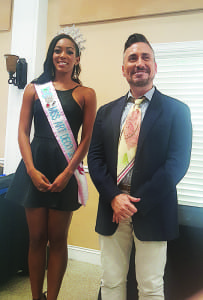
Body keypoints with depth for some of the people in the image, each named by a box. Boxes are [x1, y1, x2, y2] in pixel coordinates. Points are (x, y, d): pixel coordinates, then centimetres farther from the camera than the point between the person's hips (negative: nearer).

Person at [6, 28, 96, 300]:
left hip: (66, 169, -1)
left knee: (57, 239, 7)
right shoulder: (34, 89, 9)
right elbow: (23, 132, 3)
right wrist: (31, 170, -9)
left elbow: (87, 138, -1)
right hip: (36, 167, 2)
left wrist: (67, 173, -10)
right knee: (37, 238, 9)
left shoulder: (86, 94, 4)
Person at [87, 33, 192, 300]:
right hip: (111, 208, 3)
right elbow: (94, 158, 5)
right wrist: (114, 197, -10)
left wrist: (137, 202, -13)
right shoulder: (106, 112, 10)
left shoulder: (176, 110, -1)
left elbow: (178, 163, -9)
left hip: (152, 211, -3)